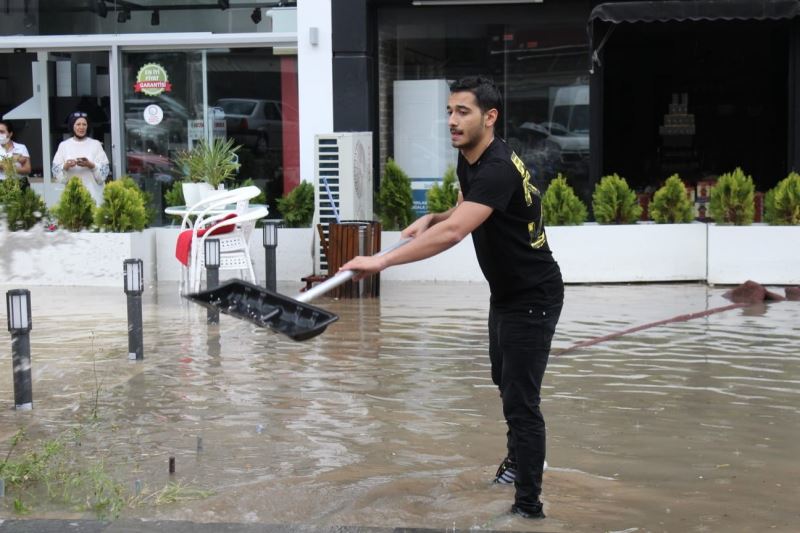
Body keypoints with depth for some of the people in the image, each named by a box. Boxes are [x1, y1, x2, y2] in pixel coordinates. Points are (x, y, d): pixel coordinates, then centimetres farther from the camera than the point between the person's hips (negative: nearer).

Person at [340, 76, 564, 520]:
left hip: (533, 299, -10)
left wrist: (382, 261, -49)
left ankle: (528, 505, -1)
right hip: (505, 294, 10)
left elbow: (453, 233, -44)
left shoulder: (498, 169, -30)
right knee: (505, 382, 27)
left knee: (520, 400, -10)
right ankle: (518, 458, 50)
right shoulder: (467, 161, 1)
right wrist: (431, 218, -1)